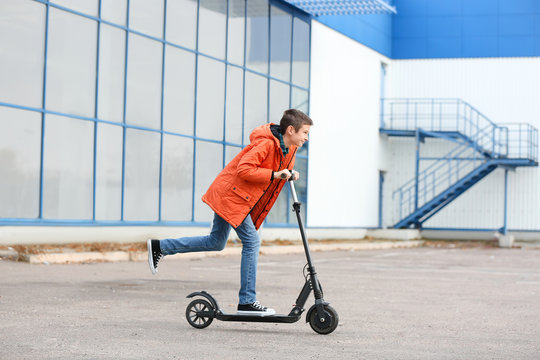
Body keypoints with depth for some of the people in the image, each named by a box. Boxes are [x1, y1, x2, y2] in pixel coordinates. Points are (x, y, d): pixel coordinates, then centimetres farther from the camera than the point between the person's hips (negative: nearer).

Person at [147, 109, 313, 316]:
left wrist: (289, 175, 0)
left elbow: (277, 169, 21)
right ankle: (246, 302, -7)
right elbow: (244, 169, -31)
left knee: (216, 242, 17)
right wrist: (274, 175, -29)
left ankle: (160, 247, 25)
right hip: (232, 194, -10)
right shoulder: (266, 143, -23)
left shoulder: (289, 149, 7)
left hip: (230, 196, 10)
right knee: (251, 241, -12)